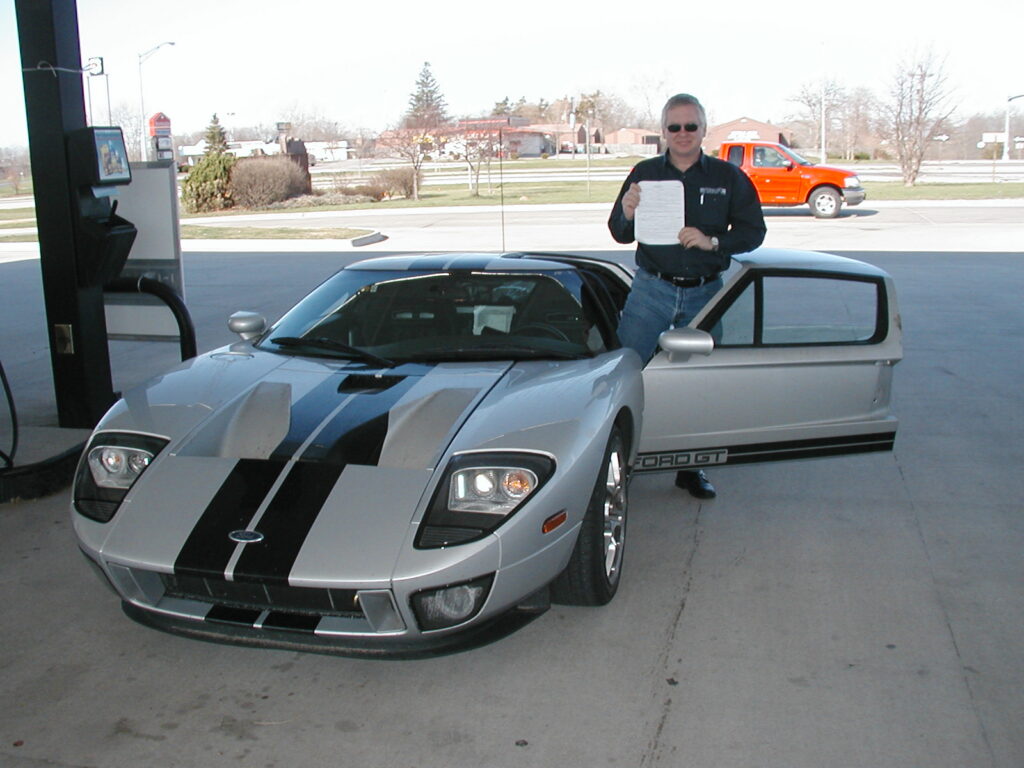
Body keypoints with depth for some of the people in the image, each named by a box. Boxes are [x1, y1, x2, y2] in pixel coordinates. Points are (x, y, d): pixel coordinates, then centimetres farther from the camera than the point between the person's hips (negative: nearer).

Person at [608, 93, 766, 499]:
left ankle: (690, 468, 23)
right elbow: (620, 234, 7)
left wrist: (712, 241, -13)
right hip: (651, 290, 0)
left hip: (705, 294, 1)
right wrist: (627, 214, -16)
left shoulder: (728, 177, 4)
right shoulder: (644, 174, 5)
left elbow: (754, 231, 4)